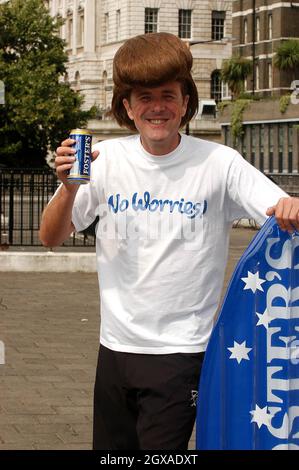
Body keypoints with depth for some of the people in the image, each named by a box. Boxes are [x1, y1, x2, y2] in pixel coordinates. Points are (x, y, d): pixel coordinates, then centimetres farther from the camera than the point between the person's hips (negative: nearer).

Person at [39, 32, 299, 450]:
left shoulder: (219, 163, -8)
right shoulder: (106, 160, 0)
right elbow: (51, 238, 2)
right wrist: (69, 187, -18)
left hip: (181, 352, -4)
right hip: (116, 347, 4)